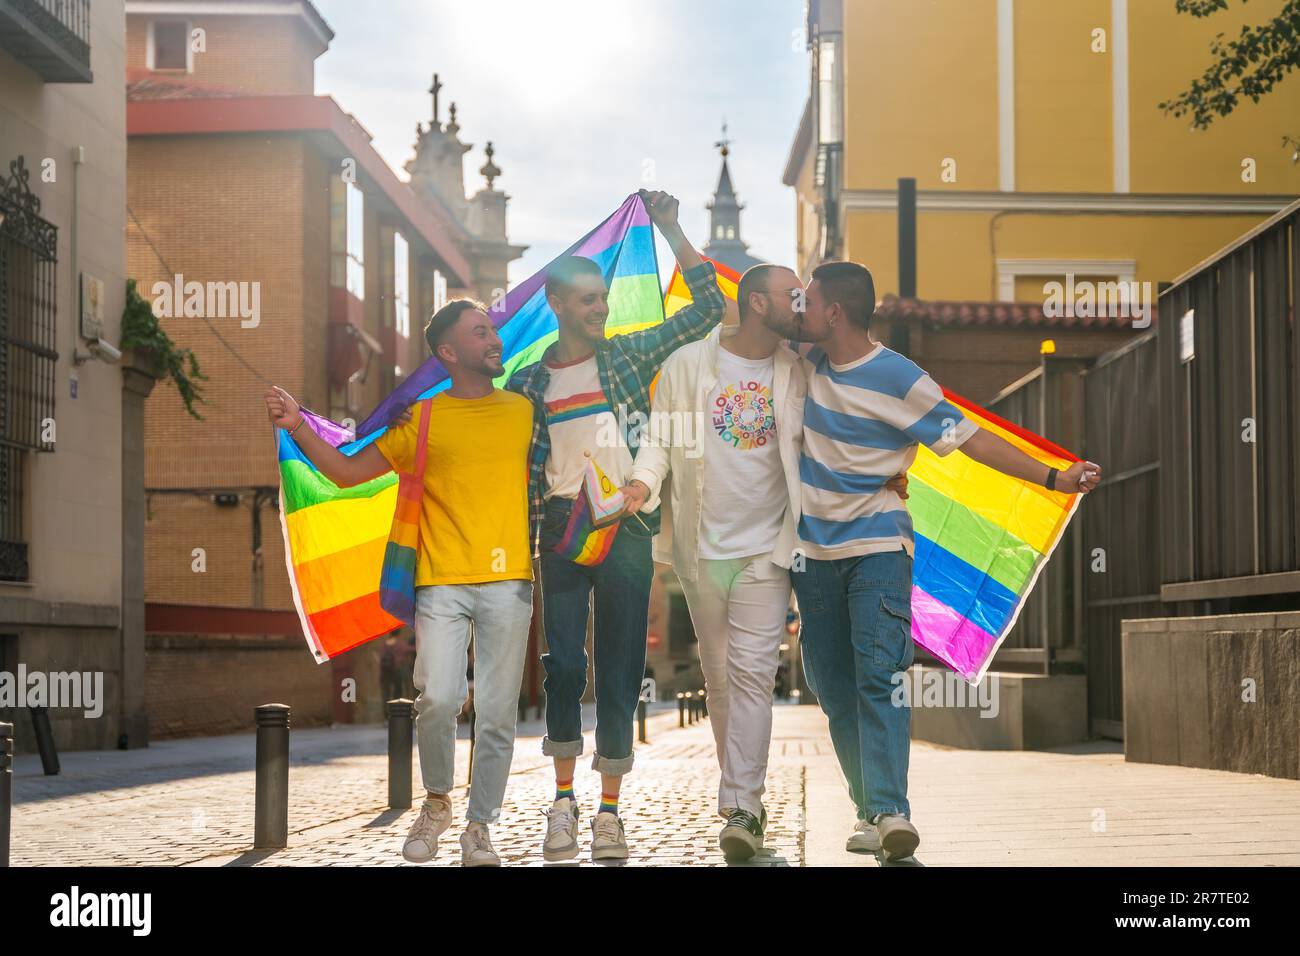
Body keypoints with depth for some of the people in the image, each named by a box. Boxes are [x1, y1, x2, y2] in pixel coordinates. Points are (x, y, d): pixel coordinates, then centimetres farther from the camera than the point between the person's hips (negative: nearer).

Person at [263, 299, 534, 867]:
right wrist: (298, 428, 0)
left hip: (508, 583, 1)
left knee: (497, 712, -1)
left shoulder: (523, 411, 13)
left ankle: (478, 827, 13)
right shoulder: (422, 420, 9)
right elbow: (347, 472, 10)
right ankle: (436, 801, 11)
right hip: (442, 581, -1)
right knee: (438, 698, -15)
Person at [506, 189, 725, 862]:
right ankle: (563, 802, 10)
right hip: (562, 529, 0)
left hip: (627, 529, 0)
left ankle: (609, 811, 8)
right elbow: (524, 470, 13)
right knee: (564, 666, -4)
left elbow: (707, 308, 4)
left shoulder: (630, 354, 8)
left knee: (620, 672, 1)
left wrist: (670, 230, -2)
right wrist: (523, 546, 4)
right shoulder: (529, 384, 11)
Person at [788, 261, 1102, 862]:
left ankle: (891, 813, -24)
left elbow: (967, 437, -10)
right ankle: (870, 811, 13)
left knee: (878, 676, -18)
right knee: (835, 689, 6)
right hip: (813, 552, 6)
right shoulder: (806, 365, 4)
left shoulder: (897, 378, -11)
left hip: (876, 547, -6)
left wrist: (1051, 478, -16)